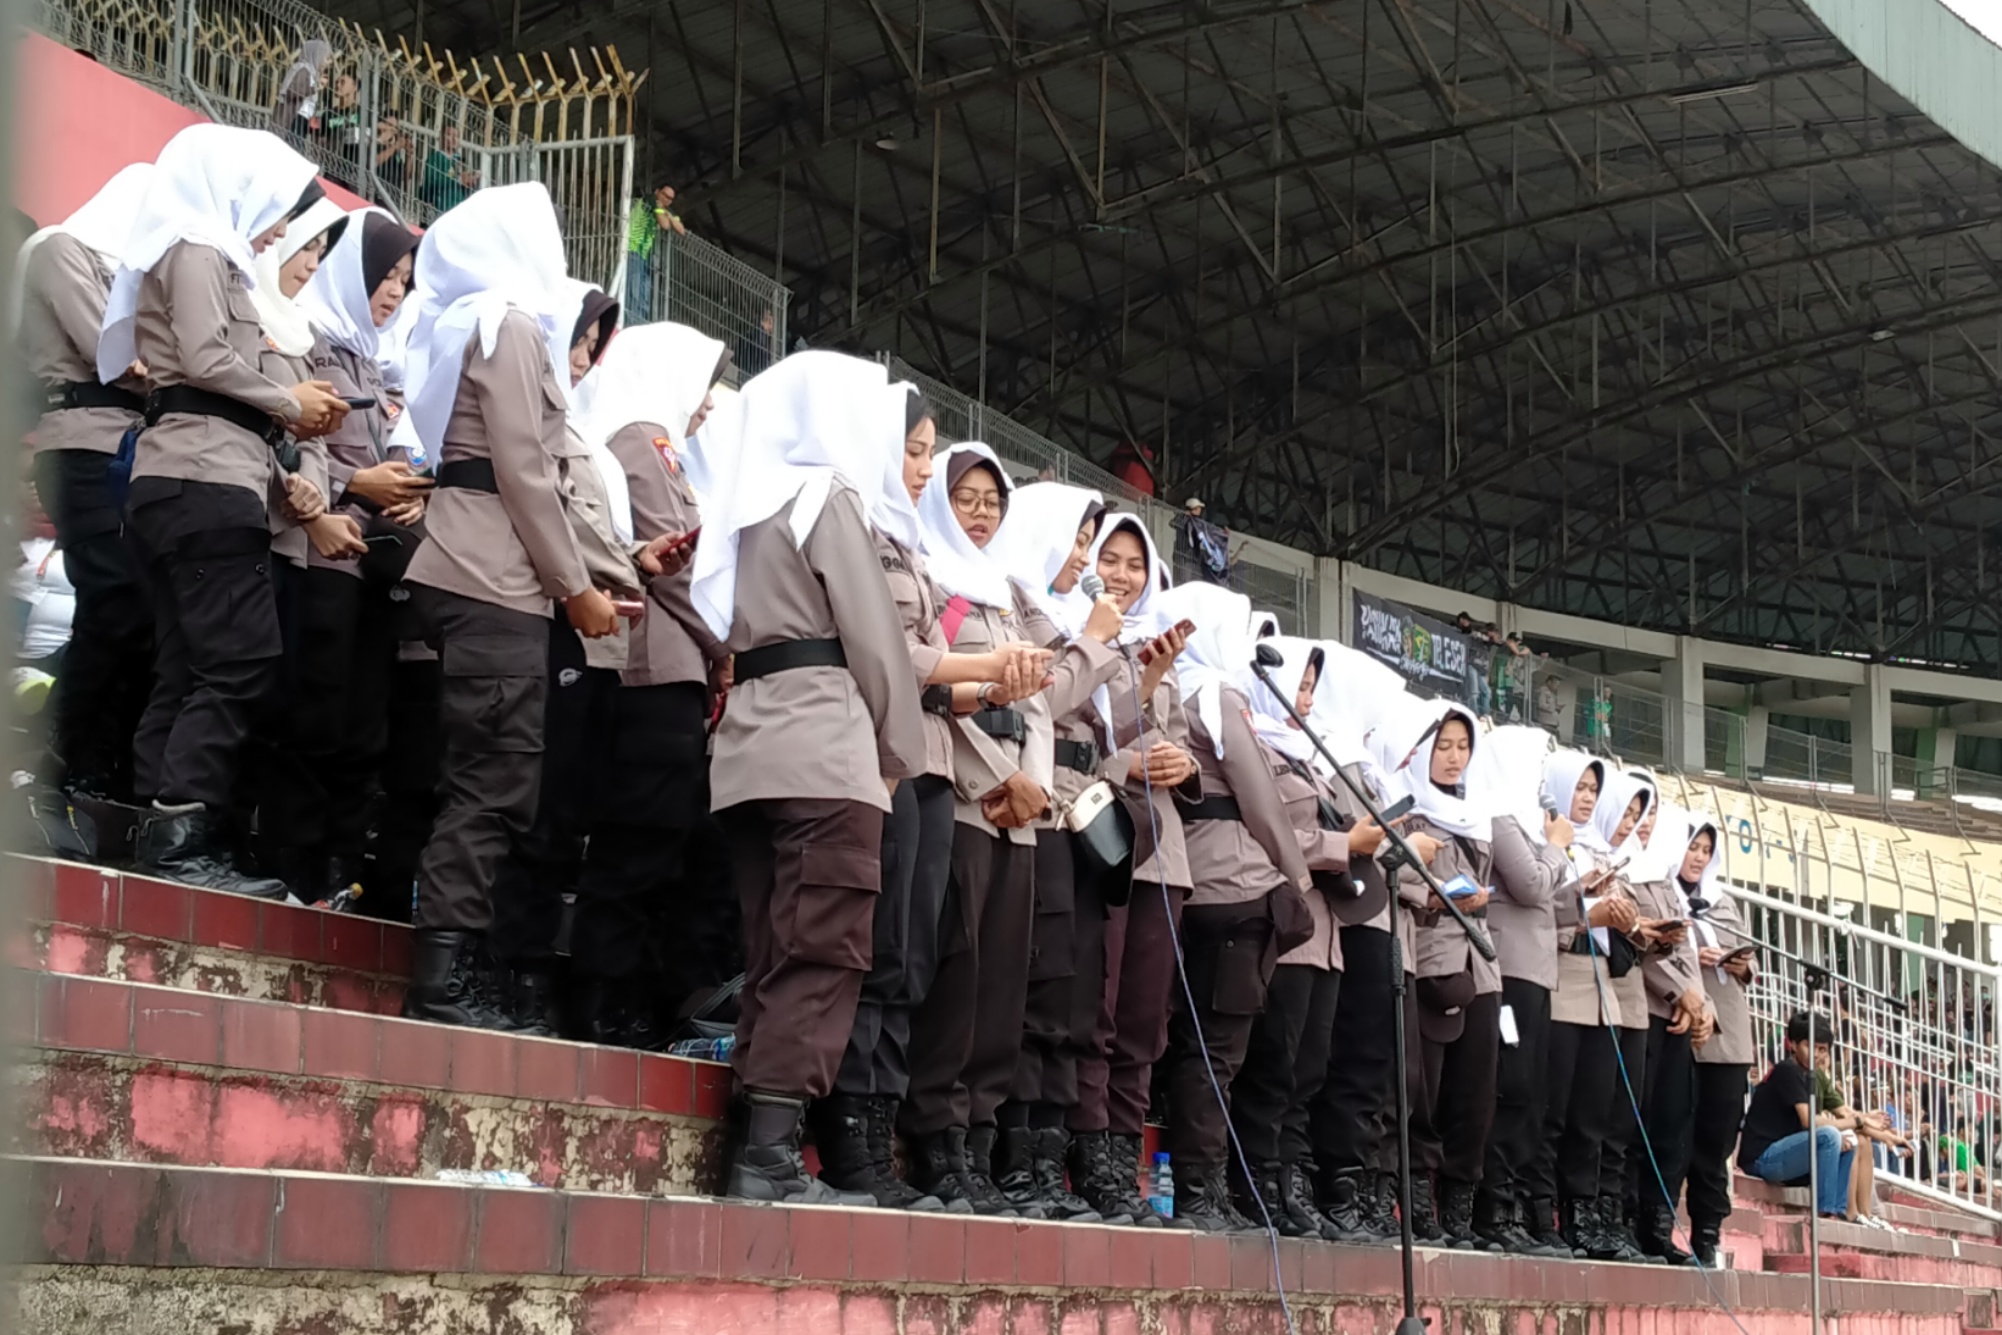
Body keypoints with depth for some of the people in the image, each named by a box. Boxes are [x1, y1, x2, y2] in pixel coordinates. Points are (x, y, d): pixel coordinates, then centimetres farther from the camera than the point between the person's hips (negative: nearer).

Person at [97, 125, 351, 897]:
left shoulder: (198, 256, 26)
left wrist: (284, 413, 7)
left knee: (187, 670, 4)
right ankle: (179, 835, -19)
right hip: (205, 479, -10)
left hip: (186, 478, 10)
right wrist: (290, 404, -2)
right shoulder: (199, 250, -2)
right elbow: (206, 358, -14)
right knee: (243, 661, -15)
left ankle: (161, 833, 0)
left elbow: (202, 376, 18)